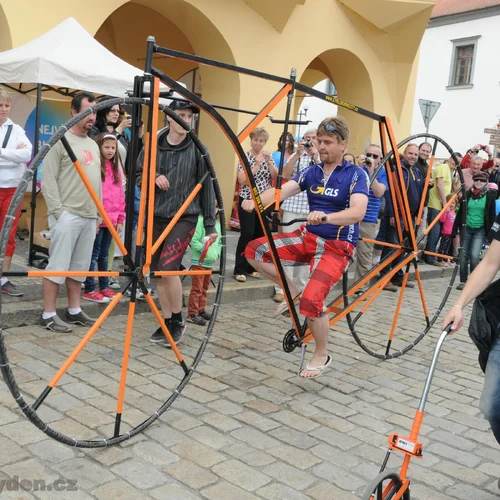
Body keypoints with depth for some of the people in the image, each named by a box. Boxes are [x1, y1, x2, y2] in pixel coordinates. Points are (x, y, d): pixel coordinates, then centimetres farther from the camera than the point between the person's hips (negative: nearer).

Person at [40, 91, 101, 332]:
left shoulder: (93, 145, 18)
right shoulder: (61, 140, -5)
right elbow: (48, 180, -10)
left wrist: (98, 215, 18)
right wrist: (58, 211, -15)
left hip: (89, 217, 7)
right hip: (67, 215, -7)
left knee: (79, 267, 12)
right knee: (58, 266, -4)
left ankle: (74, 311, 21)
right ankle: (48, 315, 3)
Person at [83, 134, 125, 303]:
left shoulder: (116, 168, 14)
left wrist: (120, 219, 12)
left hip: (111, 220, 6)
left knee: (104, 255, 14)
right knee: (94, 254, -1)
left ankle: (104, 287, 22)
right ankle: (89, 290, 6)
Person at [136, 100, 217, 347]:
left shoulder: (197, 149, -3)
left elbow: (207, 187, 0)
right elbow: (138, 175, 12)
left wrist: (210, 224, 0)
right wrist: (154, 177, -12)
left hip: (184, 217, -4)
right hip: (155, 216, 4)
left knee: (168, 268, -16)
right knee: (158, 273, 7)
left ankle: (178, 321, 5)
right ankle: (167, 322, 22)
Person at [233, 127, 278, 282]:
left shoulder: (268, 156, 9)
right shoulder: (245, 156, -5)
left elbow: (276, 177, 0)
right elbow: (242, 180, -16)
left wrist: (268, 161, -11)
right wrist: (257, 164, -19)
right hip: (247, 200, -5)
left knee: (259, 235, 7)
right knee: (247, 234, -10)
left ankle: (251, 267, 18)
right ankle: (239, 270, -3)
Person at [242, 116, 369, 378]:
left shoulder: (356, 175, -10)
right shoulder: (311, 172, 5)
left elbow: (357, 212, -26)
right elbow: (283, 190, -9)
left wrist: (326, 217, -45)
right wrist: (254, 201, -29)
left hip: (337, 247, -5)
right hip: (308, 237, 6)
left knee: (312, 298, -24)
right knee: (254, 251, -10)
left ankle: (321, 355, 4)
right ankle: (292, 291, 10)